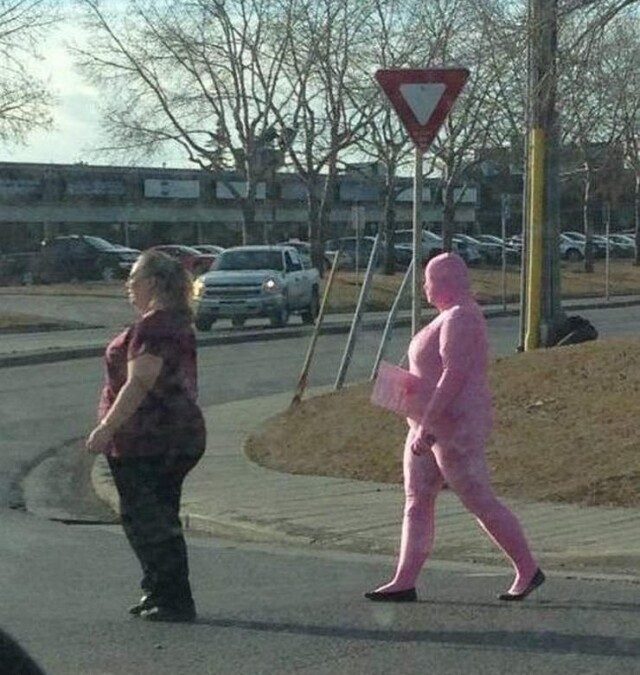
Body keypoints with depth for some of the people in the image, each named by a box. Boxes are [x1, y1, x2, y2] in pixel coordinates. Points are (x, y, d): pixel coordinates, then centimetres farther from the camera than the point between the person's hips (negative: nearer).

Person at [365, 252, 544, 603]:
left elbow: (455, 374, -27)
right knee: (416, 502, 6)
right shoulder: (454, 315, 16)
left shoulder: (459, 318, -18)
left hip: (455, 427, -11)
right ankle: (404, 582, 6)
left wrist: (427, 424, -29)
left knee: (480, 502, -3)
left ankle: (528, 570, 9)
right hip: (434, 426, 11)